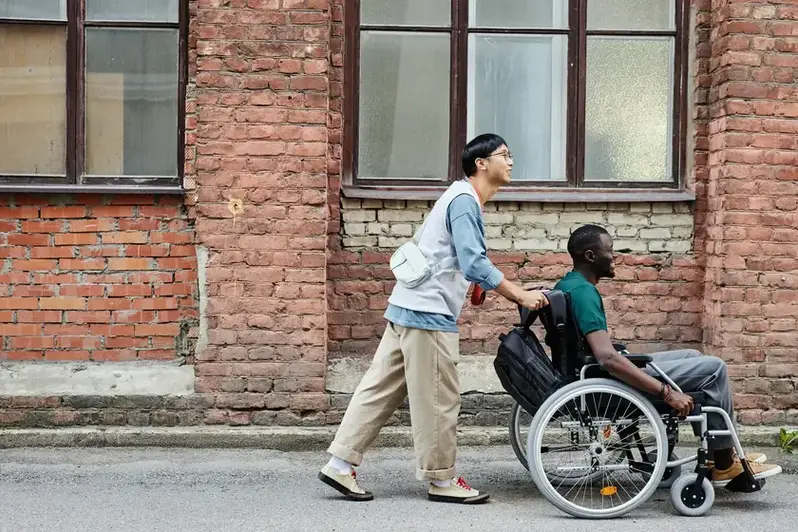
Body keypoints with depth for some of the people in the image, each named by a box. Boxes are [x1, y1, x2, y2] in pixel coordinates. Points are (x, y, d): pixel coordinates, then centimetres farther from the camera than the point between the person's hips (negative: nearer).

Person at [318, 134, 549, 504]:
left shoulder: (461, 198, 19)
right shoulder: (464, 201, -12)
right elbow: (476, 265, -21)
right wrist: (521, 296, -17)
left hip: (408, 309, 10)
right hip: (428, 312, -10)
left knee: (381, 389, 9)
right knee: (437, 400, -1)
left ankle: (340, 465, 10)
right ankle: (441, 479, 9)